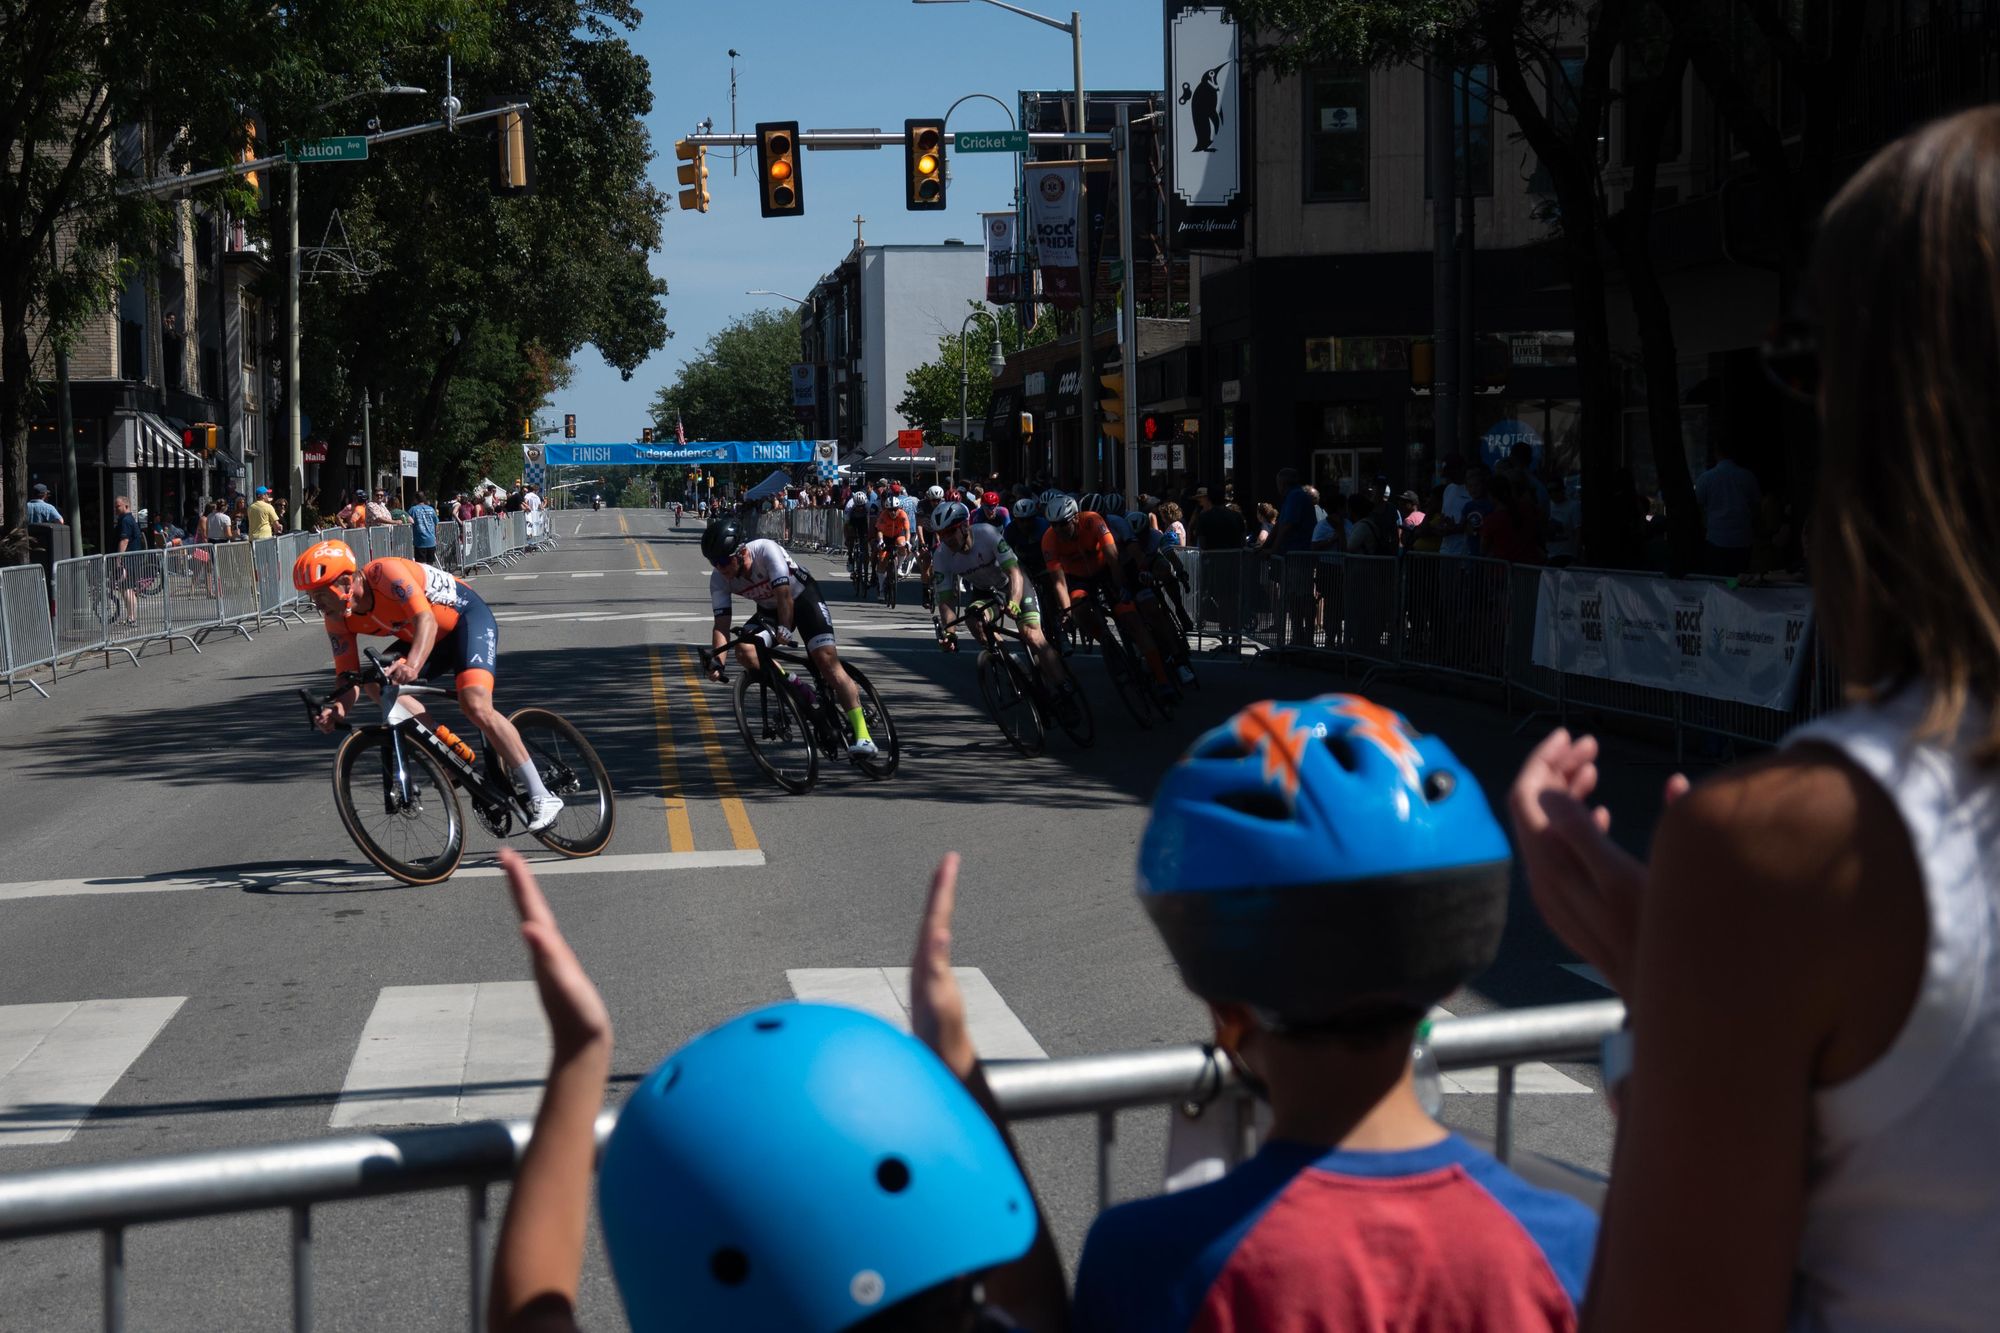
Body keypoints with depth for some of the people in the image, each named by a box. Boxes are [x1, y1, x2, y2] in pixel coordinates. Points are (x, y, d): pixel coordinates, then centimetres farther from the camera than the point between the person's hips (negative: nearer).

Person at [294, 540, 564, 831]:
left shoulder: (384, 572, -31)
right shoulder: (339, 621, -10)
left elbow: (426, 621, -41)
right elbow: (349, 679, -11)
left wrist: (412, 665, -59)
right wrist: (336, 710, -33)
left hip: (468, 617, -8)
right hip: (434, 638, 8)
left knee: (475, 705, -26)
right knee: (378, 683, -13)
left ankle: (542, 798, -21)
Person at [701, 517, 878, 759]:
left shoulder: (766, 550, -32)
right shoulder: (718, 578, -18)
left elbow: (784, 595, -38)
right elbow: (721, 624, -21)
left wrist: (784, 628, -48)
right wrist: (717, 661, -34)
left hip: (802, 598, -5)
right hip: (769, 610, 5)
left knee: (827, 660, -21)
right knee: (744, 651, -24)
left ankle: (861, 735, -24)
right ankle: (798, 690, -5)